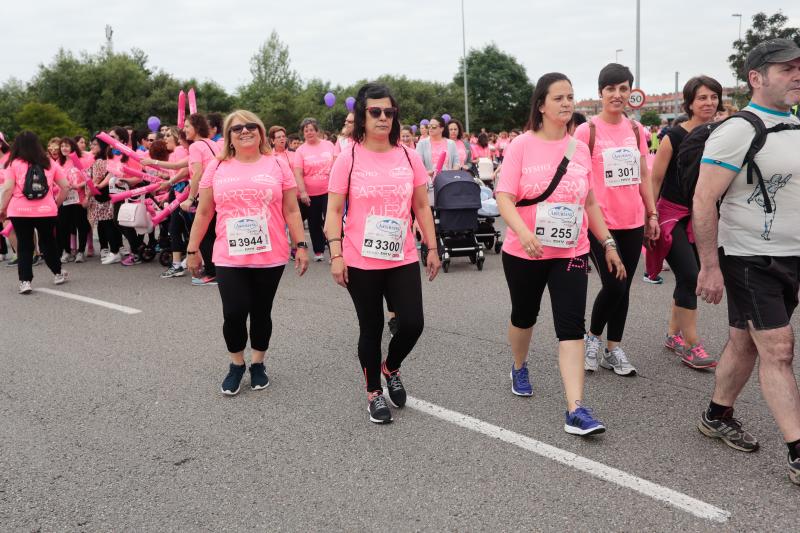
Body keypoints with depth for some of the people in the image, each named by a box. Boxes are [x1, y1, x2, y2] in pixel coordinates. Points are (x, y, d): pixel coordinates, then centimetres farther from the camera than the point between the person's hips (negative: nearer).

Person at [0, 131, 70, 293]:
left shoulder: (14, 164, -2)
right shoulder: (49, 163, 7)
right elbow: (65, 186, 8)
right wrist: (57, 203, 20)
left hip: (20, 212, -2)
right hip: (46, 211, 2)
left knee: (24, 247, 7)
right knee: (48, 243, 19)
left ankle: (25, 281, 3)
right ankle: (58, 274, 31)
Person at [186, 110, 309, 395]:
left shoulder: (278, 165, 3)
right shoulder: (216, 167, 5)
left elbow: (291, 211, 4)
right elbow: (204, 212, 9)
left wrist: (301, 246, 0)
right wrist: (192, 249, 9)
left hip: (270, 257, 0)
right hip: (229, 258, 0)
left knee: (261, 312, 10)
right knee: (234, 313, -6)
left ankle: (258, 363, 30)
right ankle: (236, 364, 19)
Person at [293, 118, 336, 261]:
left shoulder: (329, 145, 1)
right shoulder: (300, 150, -4)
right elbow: (298, 173, -9)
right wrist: (302, 192, -18)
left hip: (329, 191, 0)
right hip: (310, 194, 1)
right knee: (314, 224, 11)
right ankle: (318, 251, 24)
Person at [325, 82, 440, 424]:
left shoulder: (409, 157, 4)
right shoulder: (348, 159, -5)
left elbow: (422, 207, 10)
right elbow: (334, 211, -4)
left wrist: (432, 248, 8)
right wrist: (336, 255, -12)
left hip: (403, 259, 3)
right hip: (361, 262, -2)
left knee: (411, 324, -2)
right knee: (371, 328, 8)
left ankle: (391, 369, 31)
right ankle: (373, 393, 28)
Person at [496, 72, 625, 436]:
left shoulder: (580, 149, 4)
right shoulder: (522, 146, -8)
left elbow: (589, 202, 13)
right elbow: (504, 198, -16)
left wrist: (608, 243, 10)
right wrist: (523, 232, -34)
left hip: (571, 253, 2)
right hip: (524, 253, -2)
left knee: (571, 327, -7)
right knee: (524, 316, 18)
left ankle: (576, 410, -10)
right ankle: (519, 368, 48)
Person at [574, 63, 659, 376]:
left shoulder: (636, 130, 9)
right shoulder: (587, 130, -6)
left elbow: (644, 176, 14)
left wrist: (652, 213, 11)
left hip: (632, 222, 5)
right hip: (600, 222, -5)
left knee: (624, 288, 9)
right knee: (614, 286, -9)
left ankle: (613, 349, 21)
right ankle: (593, 336, 17)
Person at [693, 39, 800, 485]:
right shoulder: (738, 132, -14)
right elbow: (703, 201, -17)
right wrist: (710, 266, -20)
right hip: (749, 259, -7)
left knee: (746, 343, 15)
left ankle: (718, 417, 31)